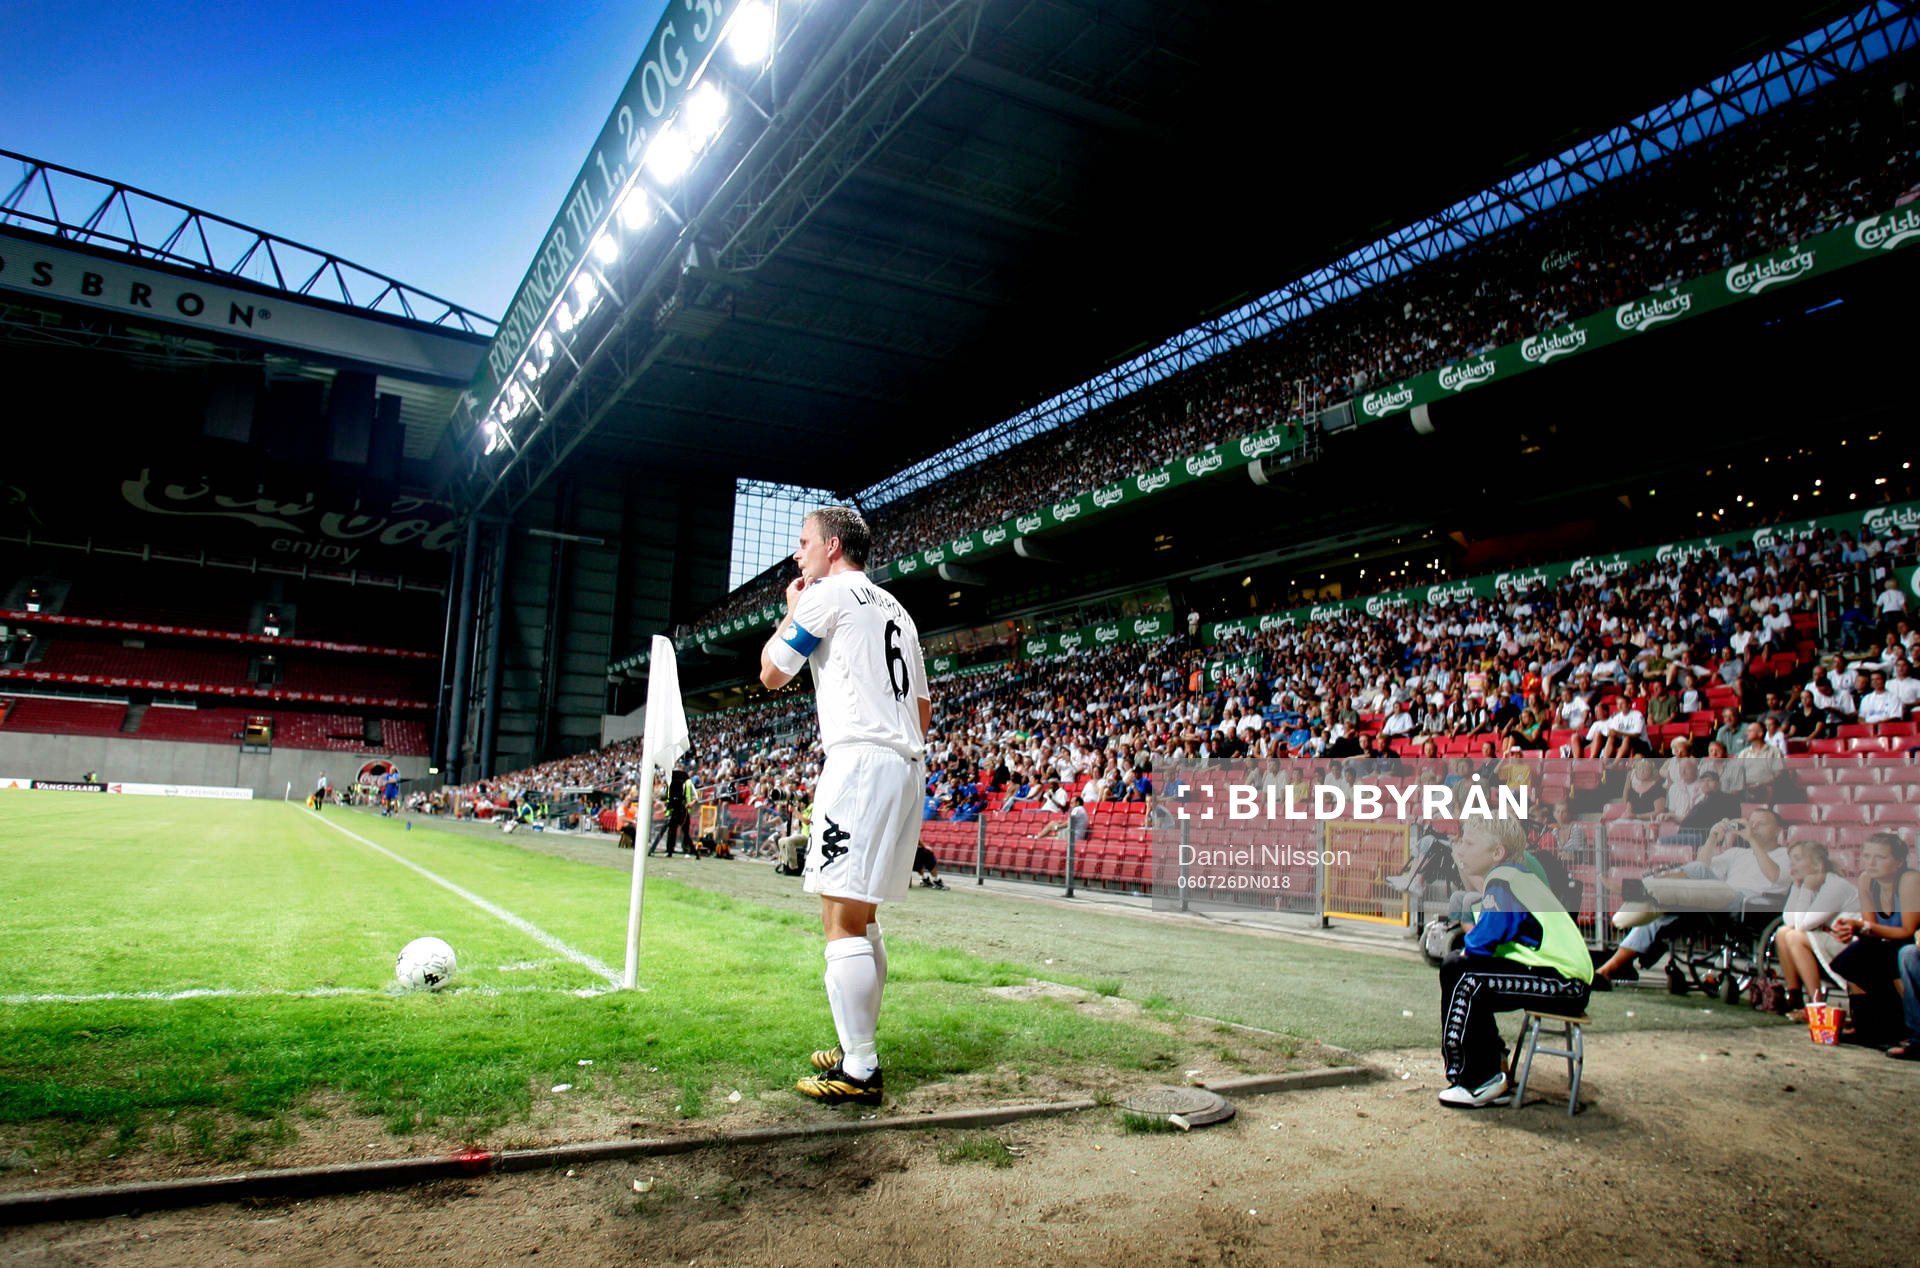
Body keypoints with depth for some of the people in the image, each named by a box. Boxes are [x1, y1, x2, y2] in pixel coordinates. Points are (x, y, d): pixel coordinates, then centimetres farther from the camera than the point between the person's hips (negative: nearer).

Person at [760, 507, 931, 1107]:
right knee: (862, 917, 16)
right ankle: (859, 1048, 23)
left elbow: (771, 674, 6)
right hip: (907, 765, 9)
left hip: (859, 760, -9)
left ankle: (859, 1073, -8)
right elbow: (923, 710, 24)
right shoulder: (895, 609, 24)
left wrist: (790, 611, 17)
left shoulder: (828, 594, -2)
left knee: (842, 921, -8)